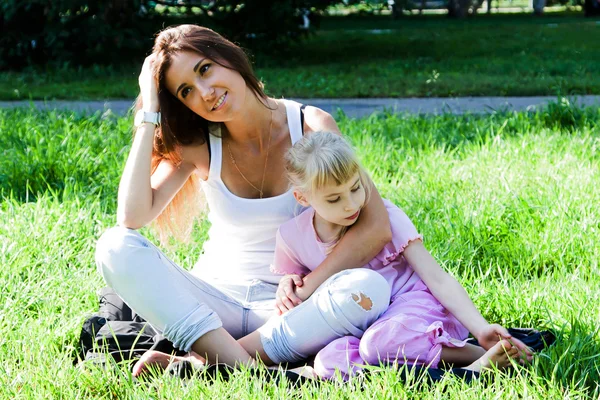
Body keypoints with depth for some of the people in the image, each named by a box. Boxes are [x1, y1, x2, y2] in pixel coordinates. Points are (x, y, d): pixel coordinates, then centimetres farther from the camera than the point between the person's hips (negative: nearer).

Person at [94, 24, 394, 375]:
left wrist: (305, 288, -24)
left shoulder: (311, 127, -7)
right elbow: (132, 217, -18)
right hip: (215, 299, 2)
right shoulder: (198, 144, 0)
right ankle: (248, 370, -34)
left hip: (282, 306, -2)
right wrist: (149, 115, -14)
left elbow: (377, 227, -16)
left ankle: (198, 363, -30)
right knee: (115, 246, -23)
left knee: (370, 288, -34)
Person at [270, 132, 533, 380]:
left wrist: (480, 328, -24)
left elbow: (437, 279, -13)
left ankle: (479, 358, -25)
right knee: (329, 361, -33)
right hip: (357, 325, 3)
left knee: (380, 343, -40)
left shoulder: (384, 215, -10)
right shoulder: (292, 238, -2)